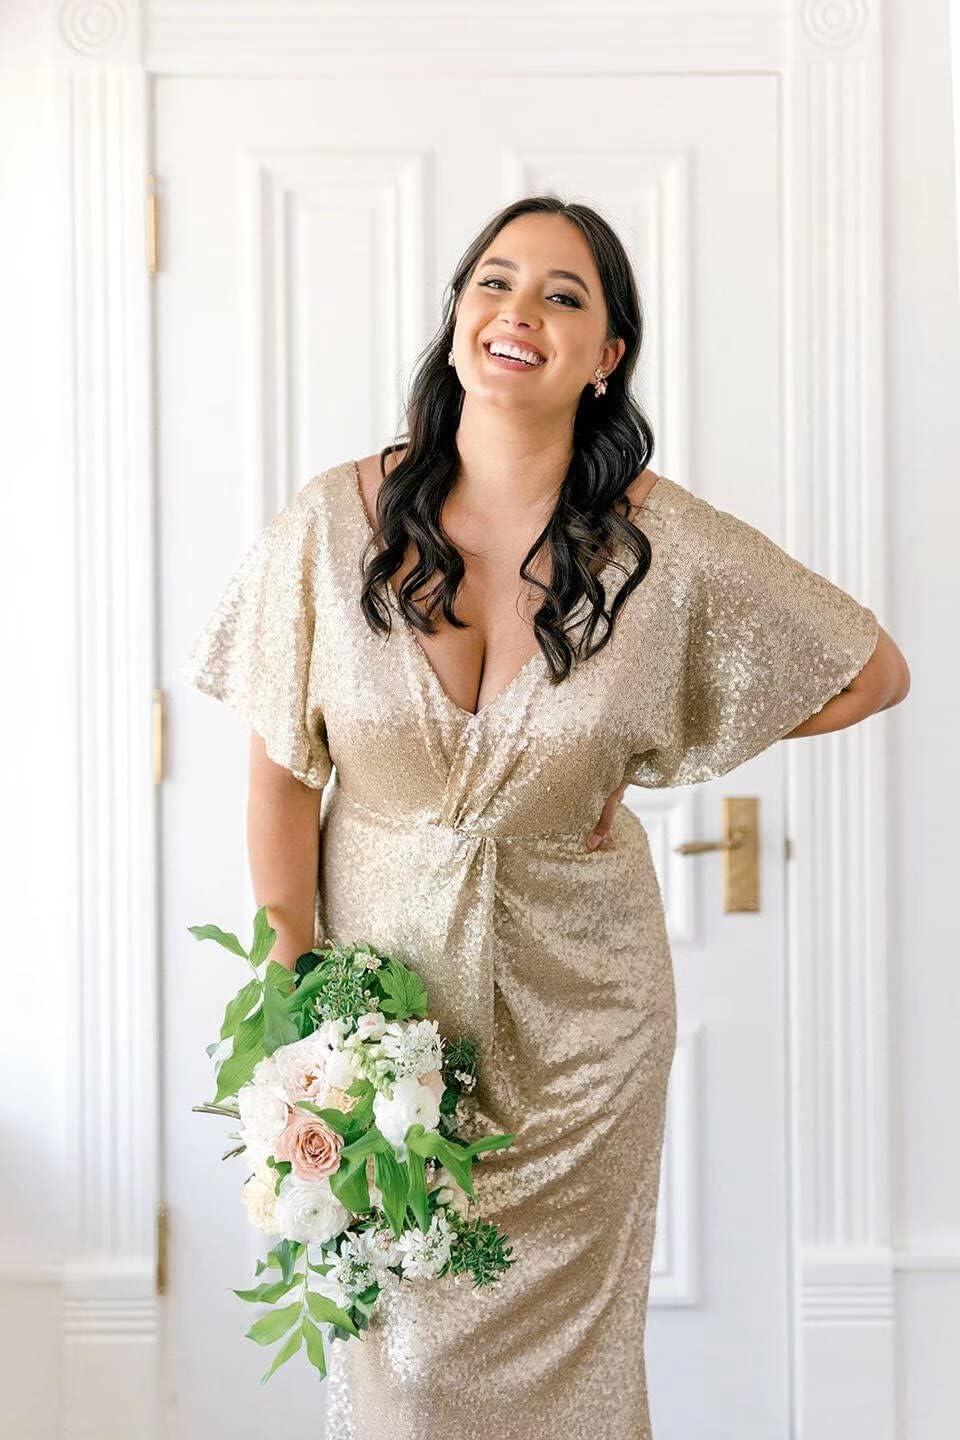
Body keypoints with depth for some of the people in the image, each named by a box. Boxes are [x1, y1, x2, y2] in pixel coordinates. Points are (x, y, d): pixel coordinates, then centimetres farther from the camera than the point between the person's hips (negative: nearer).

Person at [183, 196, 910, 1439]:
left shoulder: (668, 546, -13)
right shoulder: (333, 522, -11)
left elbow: (875, 672, 1)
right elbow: (282, 781, -5)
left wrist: (654, 753, -2)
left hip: (572, 1002, 0)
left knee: (558, 1340, 14)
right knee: (392, 1335, 14)